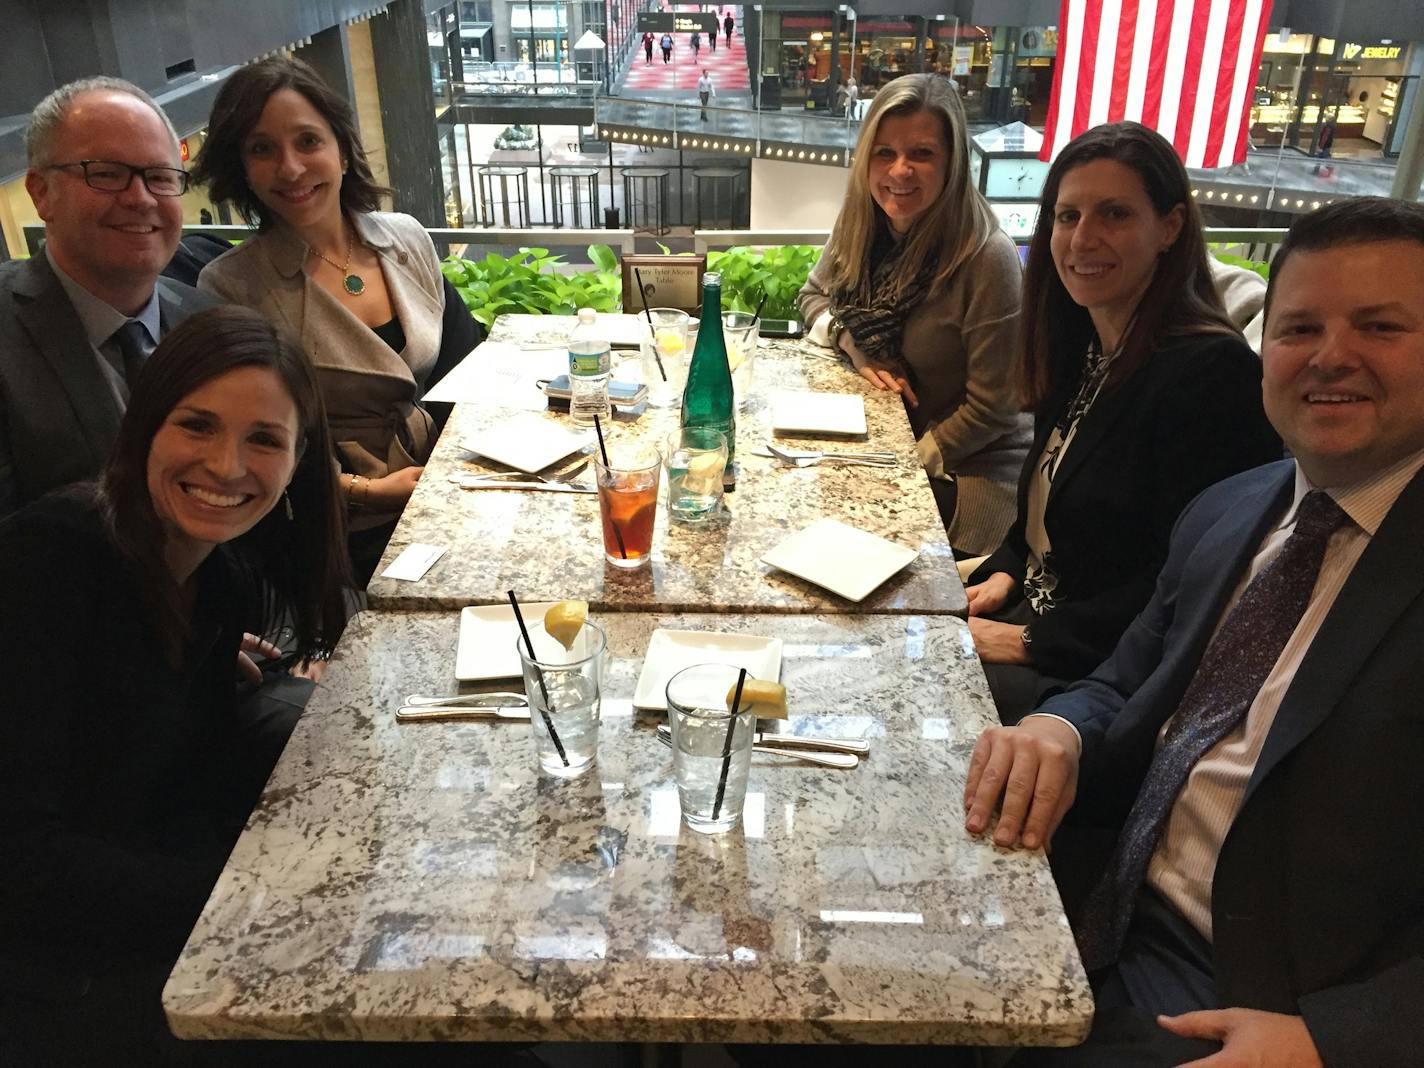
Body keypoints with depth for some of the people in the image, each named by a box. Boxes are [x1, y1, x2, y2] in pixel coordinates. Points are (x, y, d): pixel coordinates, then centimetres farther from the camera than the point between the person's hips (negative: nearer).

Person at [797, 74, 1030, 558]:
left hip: (972, 465, -6)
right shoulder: (862, 223, -5)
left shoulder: (987, 258, -24)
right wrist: (857, 348, -8)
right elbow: (814, 295, 12)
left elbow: (992, 408, -20)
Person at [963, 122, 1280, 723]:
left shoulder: (1213, 371, -19)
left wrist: (1030, 643, -18)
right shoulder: (1080, 349, 7)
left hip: (1111, 669, -8)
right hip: (1033, 614, 8)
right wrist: (1005, 573, 0)